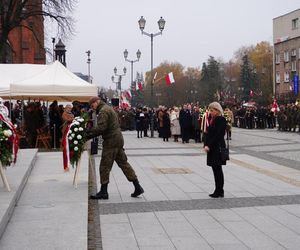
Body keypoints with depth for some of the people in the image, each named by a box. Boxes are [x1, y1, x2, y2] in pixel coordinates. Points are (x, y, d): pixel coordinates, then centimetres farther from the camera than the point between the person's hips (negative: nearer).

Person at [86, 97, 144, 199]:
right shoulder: (108, 108, 21)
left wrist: (88, 131, -14)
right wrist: (90, 135, 12)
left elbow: (101, 128, -23)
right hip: (118, 140, 10)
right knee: (123, 163, 12)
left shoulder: (103, 111, -12)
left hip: (111, 142, -10)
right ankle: (137, 187, 12)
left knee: (105, 166, -3)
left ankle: (103, 192, 3)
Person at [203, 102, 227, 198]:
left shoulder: (221, 120, -13)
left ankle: (219, 191, 6)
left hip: (218, 148, -8)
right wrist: (206, 145, 3)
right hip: (212, 148, 8)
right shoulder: (212, 119, 13)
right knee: (215, 169, 11)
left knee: (217, 169, -2)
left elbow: (218, 135, -19)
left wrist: (209, 146, -18)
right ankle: (218, 191, 17)